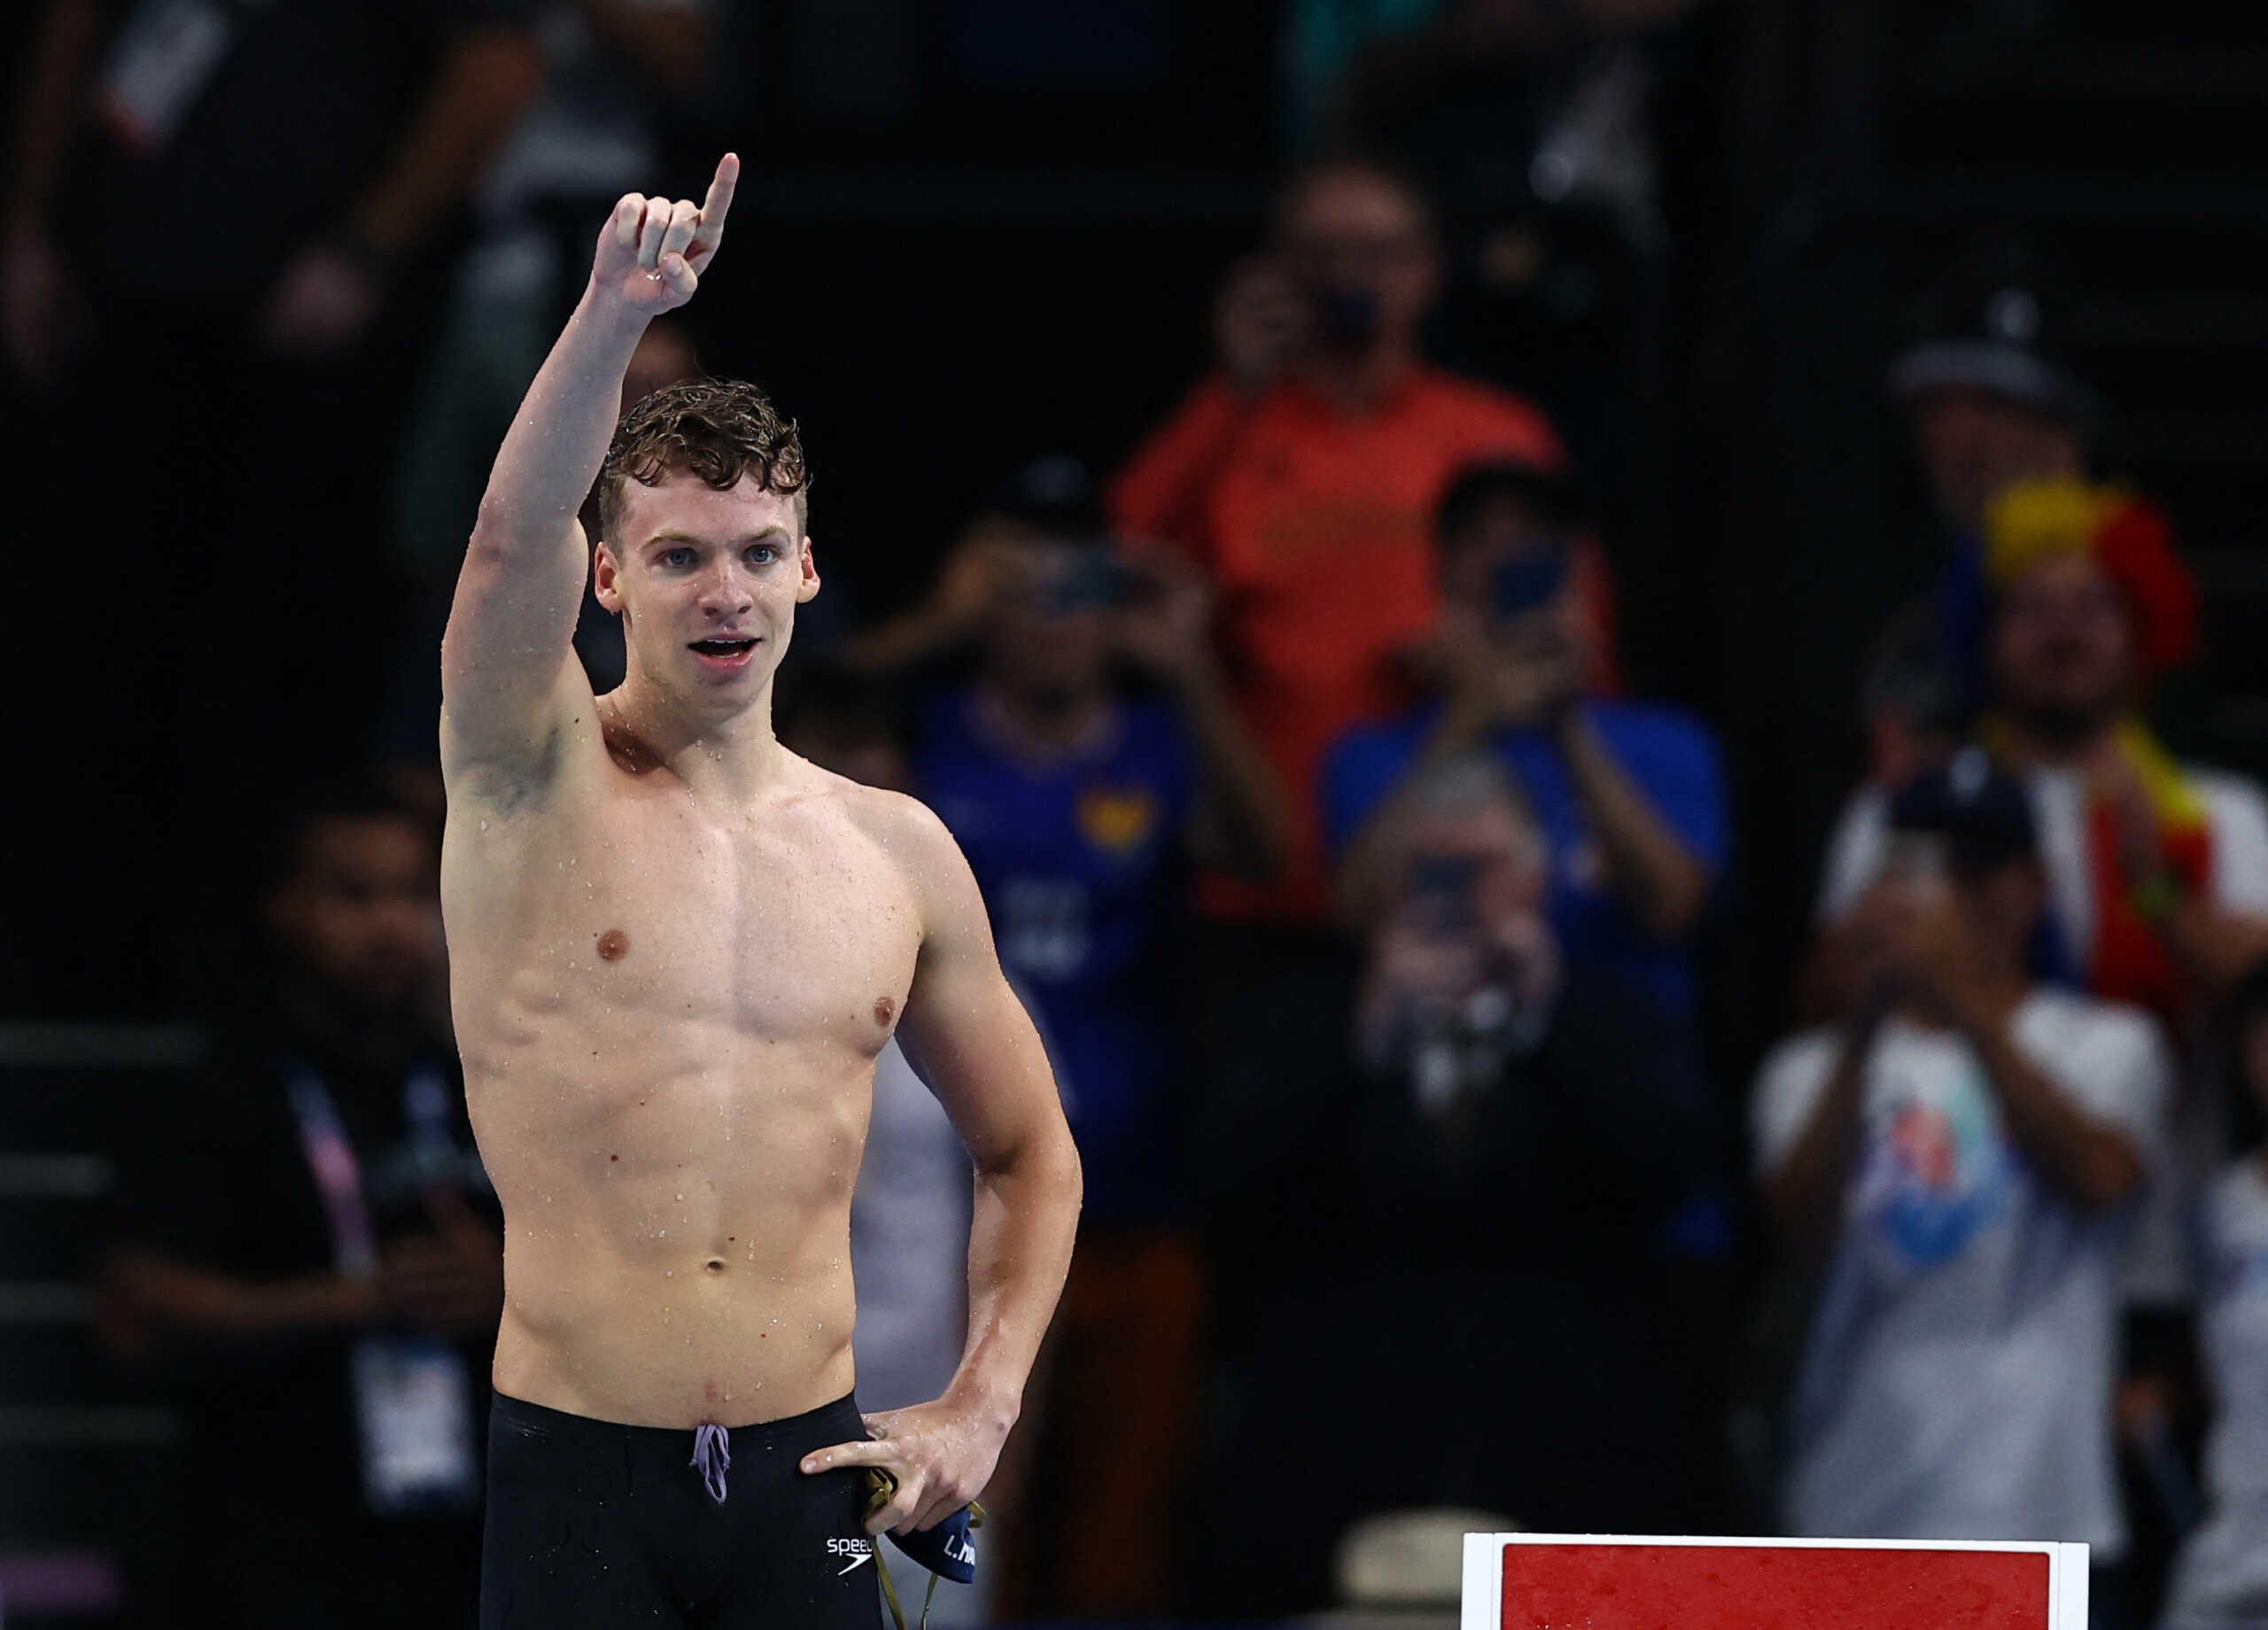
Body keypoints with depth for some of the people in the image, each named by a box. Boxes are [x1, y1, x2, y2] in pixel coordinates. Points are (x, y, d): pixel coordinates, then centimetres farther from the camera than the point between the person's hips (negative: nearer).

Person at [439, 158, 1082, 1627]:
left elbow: (1030, 1152, 22)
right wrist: (615, 315, -36)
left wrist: (983, 1405, 8)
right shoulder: (537, 785, 0)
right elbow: (515, 540, -21)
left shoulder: (897, 852, 10)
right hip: (576, 1464, -3)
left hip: (809, 1468, 3)